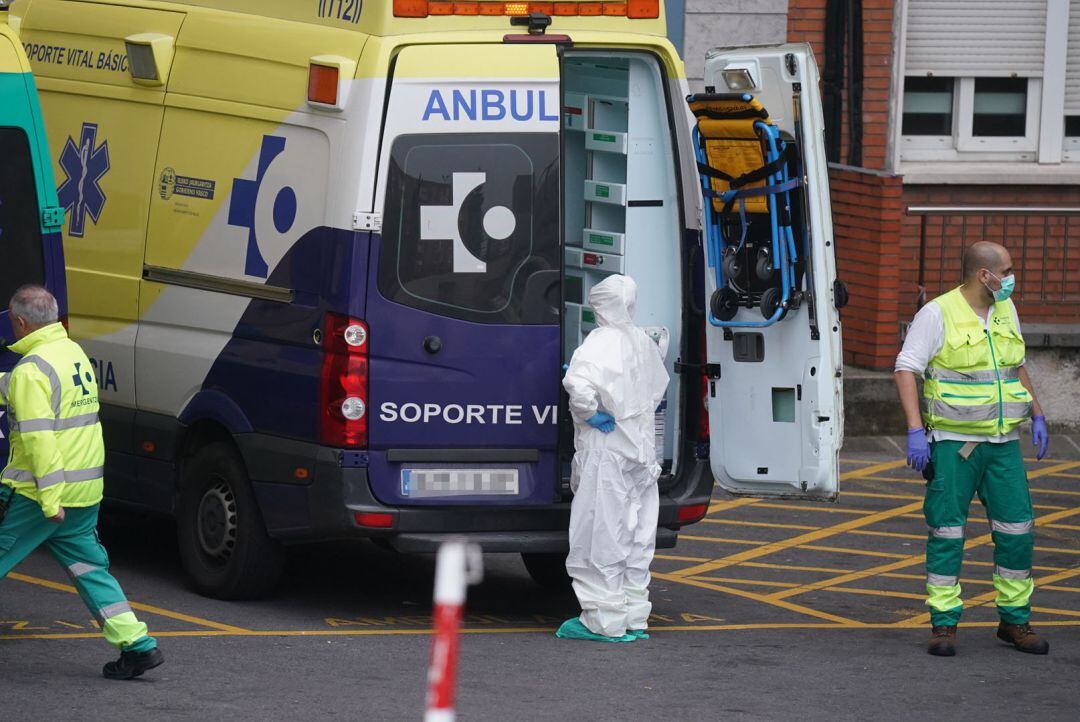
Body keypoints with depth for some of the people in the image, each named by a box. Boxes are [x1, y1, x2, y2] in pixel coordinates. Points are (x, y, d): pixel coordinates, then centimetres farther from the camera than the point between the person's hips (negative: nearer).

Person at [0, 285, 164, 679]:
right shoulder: (73, 352, 12)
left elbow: (39, 437, -23)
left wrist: (50, 498, -25)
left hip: (37, 494, -8)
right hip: (85, 491, 8)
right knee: (88, 568, 12)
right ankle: (136, 644, 4)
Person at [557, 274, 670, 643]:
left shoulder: (600, 343, -16)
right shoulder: (644, 343, 10)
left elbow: (578, 383, -33)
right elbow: (659, 386, 28)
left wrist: (591, 415, -19)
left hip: (606, 450, -8)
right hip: (642, 452, 8)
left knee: (601, 535, -3)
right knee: (636, 536, 13)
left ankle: (604, 622, -2)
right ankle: (634, 618, 18)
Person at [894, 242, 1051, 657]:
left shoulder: (1005, 311, 11)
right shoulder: (937, 314, -9)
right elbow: (906, 370, -11)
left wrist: (1037, 416, 18)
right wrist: (915, 431, -18)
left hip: (1003, 441, 6)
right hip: (953, 443, -6)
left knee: (1017, 531, 3)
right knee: (947, 533, -2)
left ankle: (1015, 621, 14)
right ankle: (943, 624, 5)